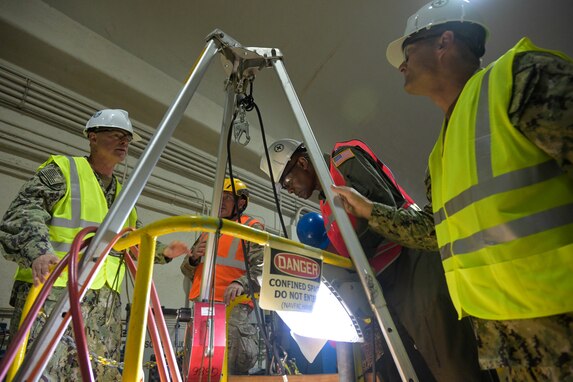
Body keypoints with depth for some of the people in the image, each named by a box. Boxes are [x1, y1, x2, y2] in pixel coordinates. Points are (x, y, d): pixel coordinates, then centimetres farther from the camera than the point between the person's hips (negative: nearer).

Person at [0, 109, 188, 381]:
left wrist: (162, 252, 13)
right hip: (53, 291, -6)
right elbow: (22, 215, -11)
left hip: (106, 302, 6)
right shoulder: (61, 170, 3)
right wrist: (38, 251, -28)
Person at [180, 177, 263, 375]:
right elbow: (188, 271, 26)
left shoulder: (252, 227, 7)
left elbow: (260, 265, -9)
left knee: (231, 367, -18)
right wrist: (193, 257, 4)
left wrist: (241, 283, -27)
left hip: (232, 303, -6)